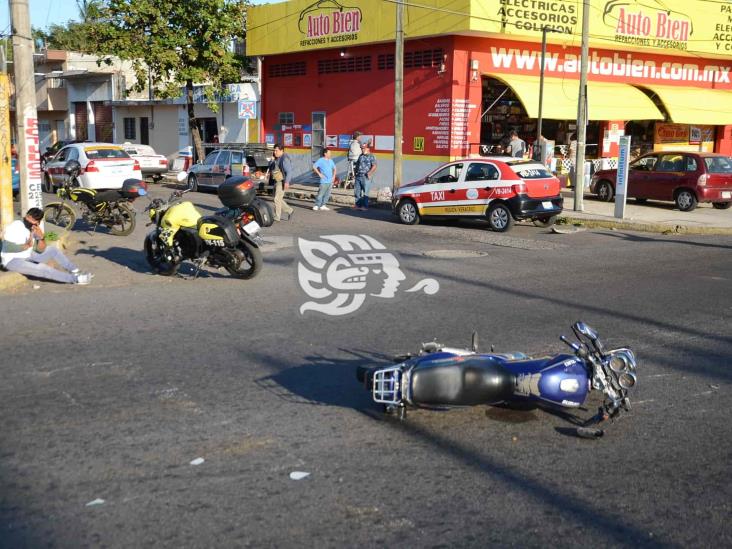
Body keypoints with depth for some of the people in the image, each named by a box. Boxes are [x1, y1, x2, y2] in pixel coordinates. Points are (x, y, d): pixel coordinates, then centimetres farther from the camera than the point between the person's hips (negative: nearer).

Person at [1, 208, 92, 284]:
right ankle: (75, 279, -24)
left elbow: (40, 250, -5)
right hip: (12, 260, -8)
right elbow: (7, 247, -27)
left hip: (28, 257, 8)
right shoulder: (14, 226, -19)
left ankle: (75, 272, 7)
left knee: (52, 250, 2)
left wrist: (41, 237, -22)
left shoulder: (35, 229, 0)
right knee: (42, 269, -25)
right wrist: (26, 246, -32)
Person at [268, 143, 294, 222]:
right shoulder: (276, 159, 13)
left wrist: (287, 182, -32)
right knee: (279, 199, 12)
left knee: (277, 199, -9)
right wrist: (272, 160, -1)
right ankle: (290, 211, 24)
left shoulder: (285, 159, -15)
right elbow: (270, 168, 16)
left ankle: (277, 217, -3)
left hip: (282, 182, -9)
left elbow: (289, 171, -21)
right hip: (276, 182, 9)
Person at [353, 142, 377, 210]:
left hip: (365, 177, -7)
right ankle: (358, 204, 15)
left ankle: (365, 206, 2)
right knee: (357, 191, 7)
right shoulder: (361, 156, 17)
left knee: (365, 192, -3)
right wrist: (355, 170, 11)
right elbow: (357, 164, 27)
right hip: (358, 176, 7)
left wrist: (369, 173, -21)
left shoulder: (371, 157, -3)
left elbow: (374, 166, -13)